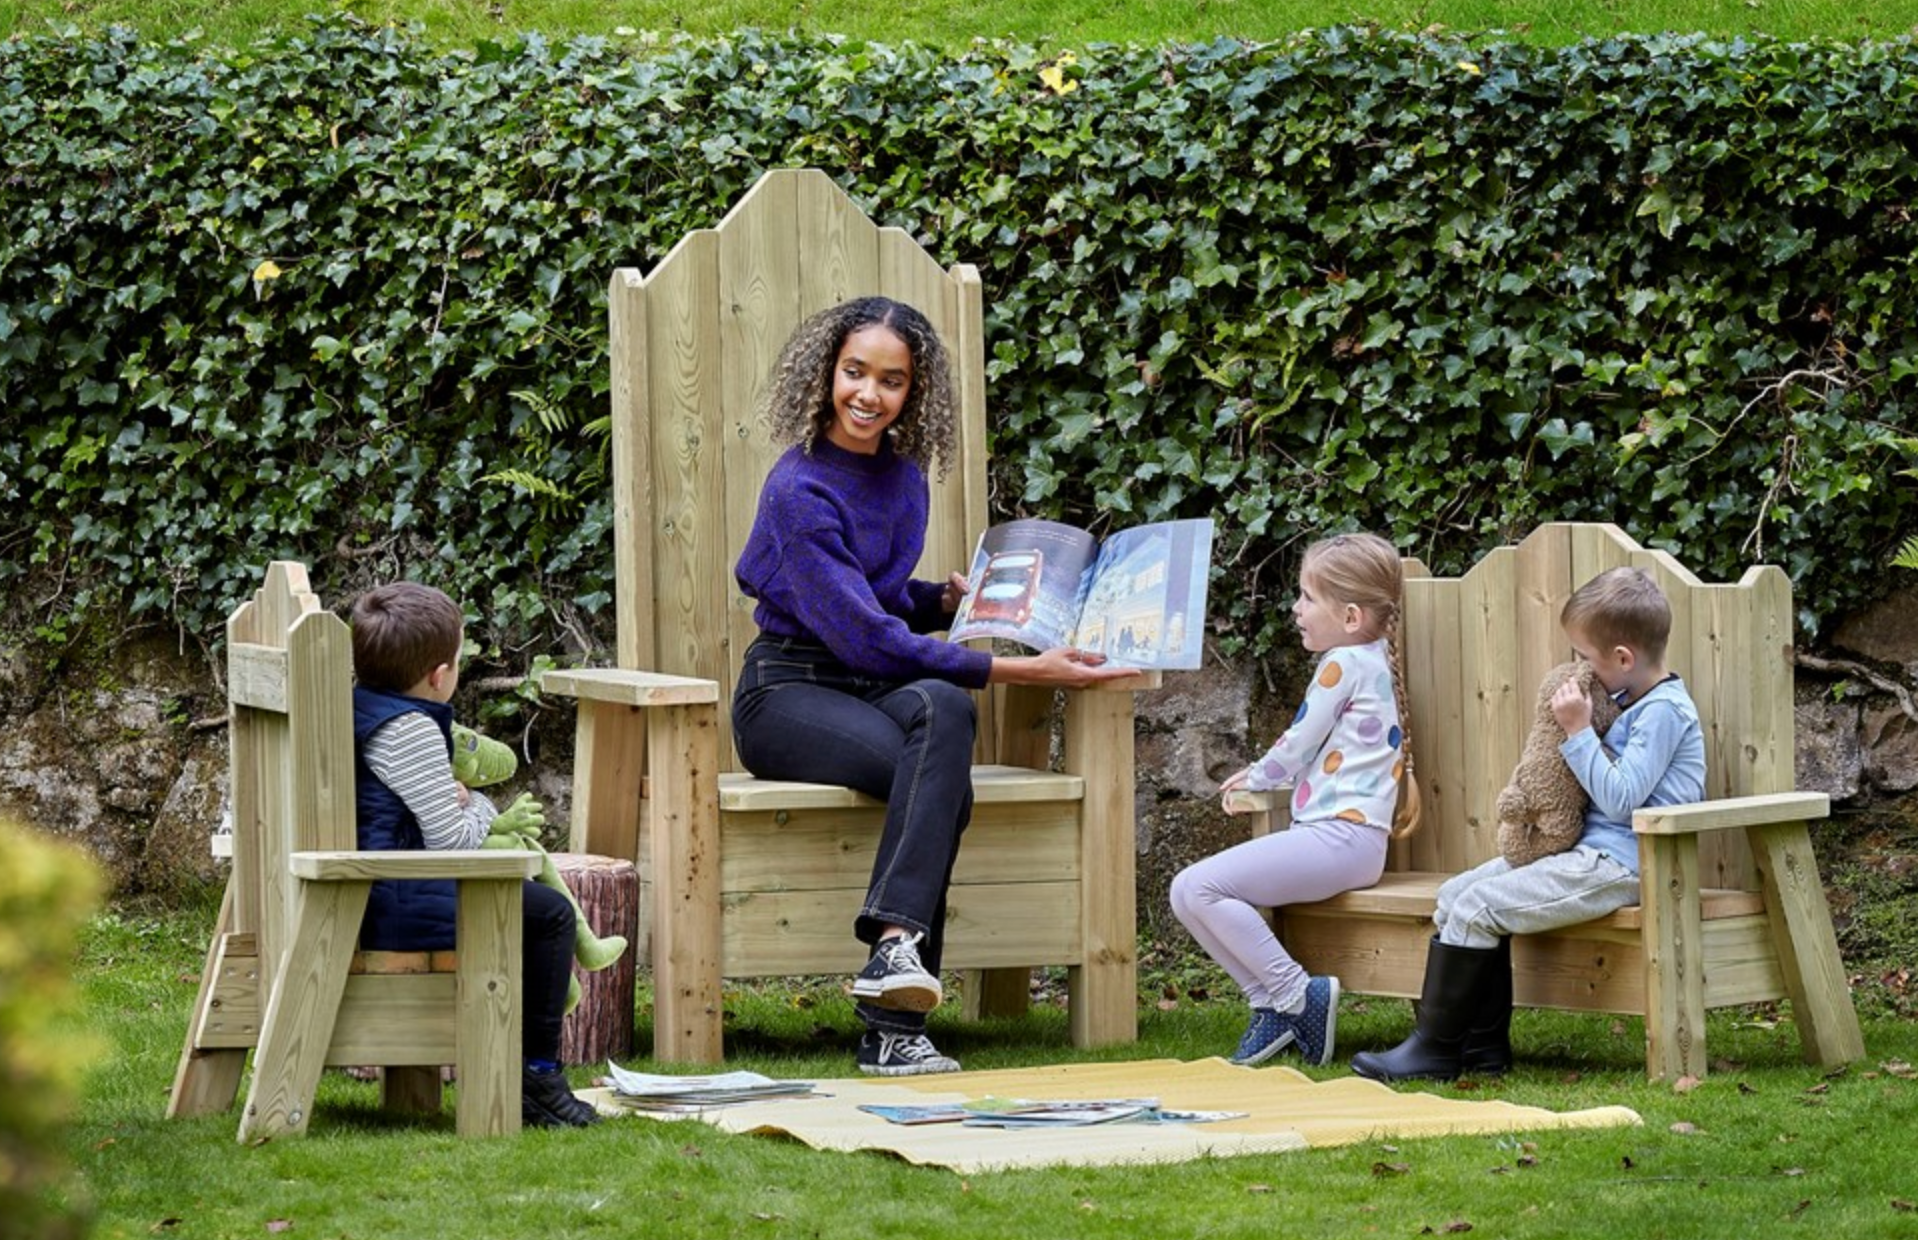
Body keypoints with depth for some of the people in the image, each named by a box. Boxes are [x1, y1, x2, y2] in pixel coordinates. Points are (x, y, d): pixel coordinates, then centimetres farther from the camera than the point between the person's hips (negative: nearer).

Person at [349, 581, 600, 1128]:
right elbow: (451, 840, -18)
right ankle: (537, 1073, 0)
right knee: (550, 913, -7)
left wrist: (451, 798, 23)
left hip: (356, 896, 11)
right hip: (398, 906, -11)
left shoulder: (351, 709, 13)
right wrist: (484, 812, 2)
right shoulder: (411, 730, -17)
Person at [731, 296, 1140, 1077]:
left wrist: (950, 600, 4)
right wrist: (1020, 671, -20)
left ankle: (894, 947, -41)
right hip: (790, 691, -6)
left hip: (875, 687, 6)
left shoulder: (902, 477, 11)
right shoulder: (802, 490, -14)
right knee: (944, 785, -32)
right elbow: (860, 634, -18)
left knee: (943, 709, -31)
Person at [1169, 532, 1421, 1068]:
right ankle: (1273, 1003, -3)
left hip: (1338, 834, -11)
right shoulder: (1373, 662, 22)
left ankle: (1295, 995, -17)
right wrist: (1261, 776, 25)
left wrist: (1255, 777, 15)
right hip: (1347, 836, 11)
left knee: (1198, 888, -21)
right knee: (1188, 893, 3)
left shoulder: (1345, 664, -8)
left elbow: (1294, 750, -3)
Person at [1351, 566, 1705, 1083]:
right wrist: (1581, 727, 8)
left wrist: (1579, 731, -19)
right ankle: (1485, 1044, 5)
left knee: (1475, 908, -17)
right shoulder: (1633, 705, 16)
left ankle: (1434, 1048, -9)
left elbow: (1619, 798, -22)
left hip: (1618, 865, -11)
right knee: (1457, 895, 6)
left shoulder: (1664, 712, -15)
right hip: (1592, 852, 11)